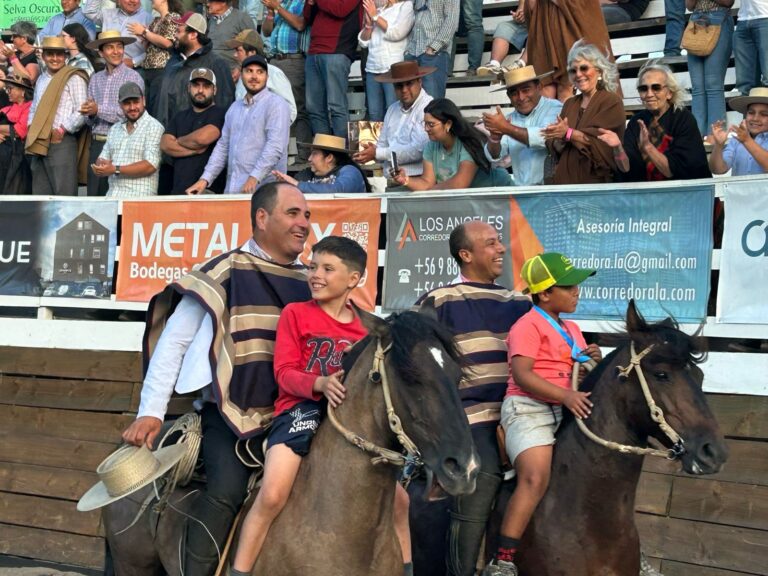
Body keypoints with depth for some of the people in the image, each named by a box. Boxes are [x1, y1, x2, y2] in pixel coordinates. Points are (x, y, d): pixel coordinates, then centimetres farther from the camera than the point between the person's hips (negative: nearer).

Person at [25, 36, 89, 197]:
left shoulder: (73, 78, -4)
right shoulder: (41, 79, 19)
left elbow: (82, 111, -11)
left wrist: (62, 130, -13)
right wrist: (31, 128, 9)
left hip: (62, 143, -7)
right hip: (39, 144, 7)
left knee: (63, 194, -10)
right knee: (41, 194, 10)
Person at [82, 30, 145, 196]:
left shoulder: (133, 77, -2)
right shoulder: (95, 79, 14)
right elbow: (90, 119, 14)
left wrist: (99, 110, -13)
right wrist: (90, 113, -9)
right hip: (97, 143, 5)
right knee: (94, 193, 5)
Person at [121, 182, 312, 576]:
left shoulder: (307, 283, 13)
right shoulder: (226, 272, -3)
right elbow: (174, 341, -3)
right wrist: (151, 412, -9)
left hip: (288, 415, 6)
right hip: (229, 413, -6)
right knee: (229, 488, -26)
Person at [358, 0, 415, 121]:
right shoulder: (378, 11, 20)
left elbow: (396, 33, -11)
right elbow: (363, 42, 18)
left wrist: (375, 16, -2)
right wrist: (368, 24, 1)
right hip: (372, 70, 5)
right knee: (374, 115, 1)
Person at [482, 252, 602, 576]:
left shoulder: (572, 330, 19)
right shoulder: (528, 326, -6)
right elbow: (522, 375, -19)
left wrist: (595, 360, 3)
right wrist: (566, 396, -29)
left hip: (566, 412, 9)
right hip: (528, 409, -9)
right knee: (535, 479, -29)